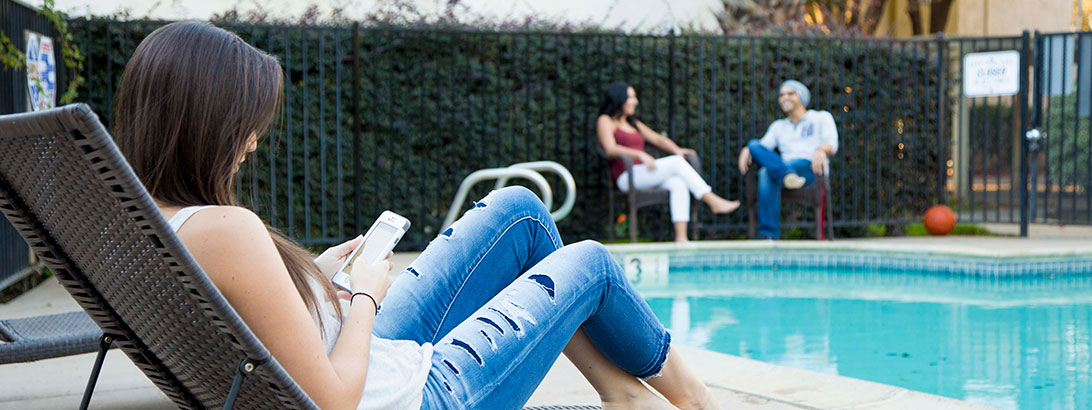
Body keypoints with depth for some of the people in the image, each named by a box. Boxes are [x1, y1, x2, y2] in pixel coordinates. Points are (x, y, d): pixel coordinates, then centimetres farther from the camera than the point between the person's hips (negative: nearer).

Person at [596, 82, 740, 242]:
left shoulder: (633, 123, 27)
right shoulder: (606, 121, 3)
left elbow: (658, 139, 22)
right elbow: (611, 149, -14)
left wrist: (676, 149, 1)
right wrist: (640, 154, -27)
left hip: (646, 176, 7)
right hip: (627, 177, -7)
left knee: (678, 183, -25)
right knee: (677, 162, -23)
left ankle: (681, 237, -37)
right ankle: (714, 202, -21)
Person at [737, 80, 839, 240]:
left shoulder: (822, 118, 20)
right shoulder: (779, 126, 34)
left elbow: (832, 144, 0)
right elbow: (764, 145, 16)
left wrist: (821, 150, -27)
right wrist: (746, 151, -11)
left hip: (810, 169, -4)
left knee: (767, 172, -37)